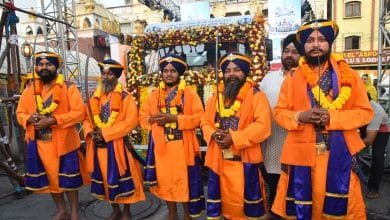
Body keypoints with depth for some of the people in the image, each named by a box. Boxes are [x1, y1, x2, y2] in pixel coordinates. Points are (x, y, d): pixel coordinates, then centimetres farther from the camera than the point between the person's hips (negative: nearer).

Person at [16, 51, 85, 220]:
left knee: (68, 178, 5)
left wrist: (51, 121, -22)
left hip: (63, 142, -5)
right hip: (38, 142, 5)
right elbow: (20, 113, 14)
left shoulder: (69, 88, -6)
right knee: (49, 177, 15)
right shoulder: (29, 90, 10)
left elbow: (78, 112, -15)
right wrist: (29, 119, -10)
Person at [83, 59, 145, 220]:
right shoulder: (95, 97, 10)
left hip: (117, 146, -5)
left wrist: (105, 132, -19)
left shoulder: (125, 97, -8)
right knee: (105, 178, 15)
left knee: (122, 179, 4)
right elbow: (87, 118, 13)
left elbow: (130, 121, -17)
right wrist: (90, 132, -9)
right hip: (98, 146, 6)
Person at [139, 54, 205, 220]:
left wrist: (175, 118, -20)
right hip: (161, 146, 4)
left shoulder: (190, 93, -3)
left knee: (185, 180, 5)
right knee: (165, 180, 13)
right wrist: (152, 119, -13)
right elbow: (142, 116, 10)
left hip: (183, 147, -3)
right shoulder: (154, 95, 10)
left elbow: (198, 117, -11)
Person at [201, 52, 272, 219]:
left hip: (244, 158, -4)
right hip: (218, 158, 5)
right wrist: (213, 134, -12)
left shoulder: (256, 95, -6)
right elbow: (205, 121, 10)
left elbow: (262, 125, -16)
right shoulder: (216, 97, 12)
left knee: (248, 196, 9)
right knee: (219, 196, 17)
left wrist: (234, 138, -21)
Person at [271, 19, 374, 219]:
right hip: (302, 153, 1)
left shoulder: (349, 76, 3)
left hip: (339, 153, 0)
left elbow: (365, 112, 1)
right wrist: (300, 116, -15)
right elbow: (279, 112, 6)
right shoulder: (292, 78, 5)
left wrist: (332, 117, -16)